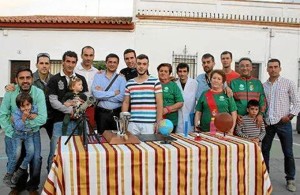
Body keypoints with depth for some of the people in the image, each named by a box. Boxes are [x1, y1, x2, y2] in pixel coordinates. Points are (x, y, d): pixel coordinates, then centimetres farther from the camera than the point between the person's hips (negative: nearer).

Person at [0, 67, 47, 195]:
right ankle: (19, 185, 33)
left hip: (32, 133, -1)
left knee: (36, 159, -14)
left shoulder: (39, 93, -17)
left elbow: (42, 118, -22)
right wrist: (12, 133, -13)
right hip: (13, 134, 1)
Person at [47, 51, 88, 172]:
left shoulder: (81, 79, 11)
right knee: (55, 153, -1)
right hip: (60, 121, -2)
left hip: (77, 120, 3)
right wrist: (70, 110, -13)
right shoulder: (54, 80, 3)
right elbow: (53, 102, -6)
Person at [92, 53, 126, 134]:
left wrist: (102, 94, -10)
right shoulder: (98, 76, 3)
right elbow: (96, 93, -12)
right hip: (101, 113, 0)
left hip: (117, 113, 0)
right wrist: (113, 93, -11)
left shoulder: (121, 78, 1)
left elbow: (122, 97, -12)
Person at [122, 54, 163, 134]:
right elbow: (126, 103, 14)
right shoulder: (129, 84, 10)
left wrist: (158, 122, -6)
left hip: (149, 123, -3)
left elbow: (159, 103, -1)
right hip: (133, 123, 3)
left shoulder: (155, 82, 1)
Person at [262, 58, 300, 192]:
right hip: (267, 123, 3)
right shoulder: (263, 86, 6)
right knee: (264, 150, 9)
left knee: (288, 153, 5)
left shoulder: (288, 83, -2)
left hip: (283, 123, -3)